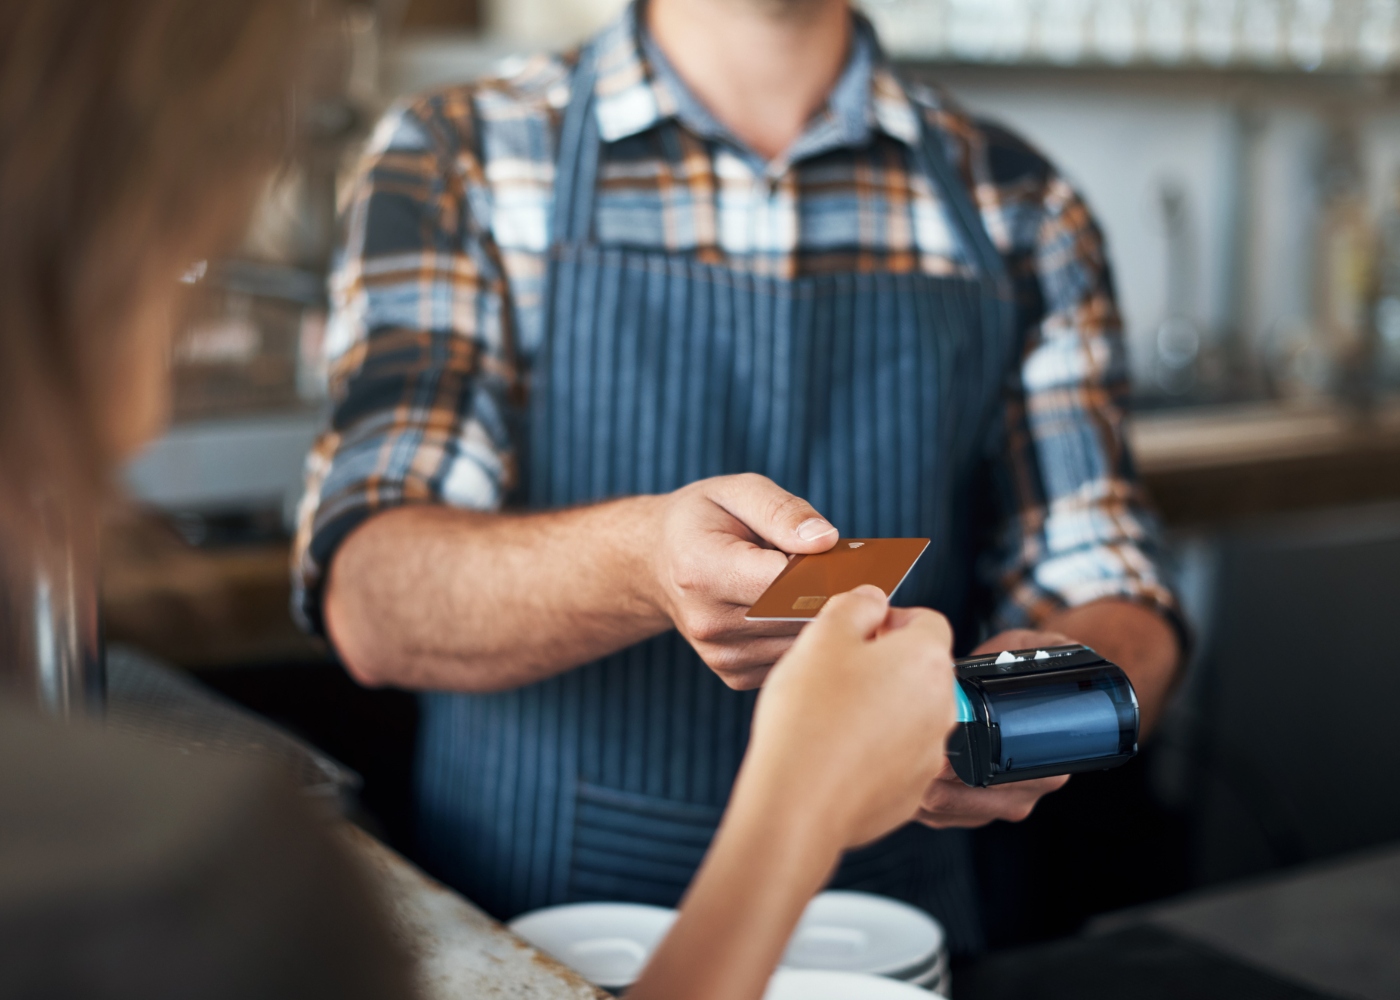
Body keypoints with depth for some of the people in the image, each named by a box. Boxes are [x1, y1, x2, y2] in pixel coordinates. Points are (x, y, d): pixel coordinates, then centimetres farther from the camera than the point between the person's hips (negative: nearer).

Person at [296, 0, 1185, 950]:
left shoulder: (1018, 210, 7)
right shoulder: (454, 161, 1)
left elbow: (1115, 601, 5)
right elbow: (371, 601, -10)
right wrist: (640, 561, -31)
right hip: (530, 913, -2)